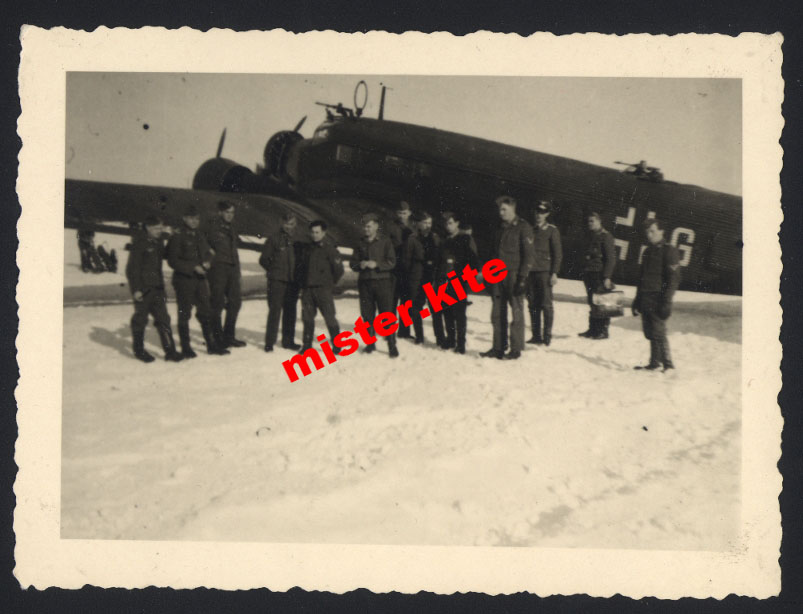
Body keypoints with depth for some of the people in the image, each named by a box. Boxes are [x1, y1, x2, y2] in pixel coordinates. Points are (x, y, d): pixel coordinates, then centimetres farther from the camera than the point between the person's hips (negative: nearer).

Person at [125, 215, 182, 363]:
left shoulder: (158, 241, 9)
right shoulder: (139, 243, -12)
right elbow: (133, 267, -14)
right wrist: (136, 289, -16)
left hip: (157, 286, 7)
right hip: (142, 288, -7)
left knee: (163, 318, 4)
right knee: (140, 318, 5)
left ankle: (170, 350, 4)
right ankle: (139, 349, 19)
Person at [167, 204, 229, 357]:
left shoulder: (200, 236, 11)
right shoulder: (177, 237, -8)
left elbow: (208, 253, 20)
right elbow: (173, 261, -11)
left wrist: (207, 262, -3)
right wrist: (193, 267, -18)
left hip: (200, 279, 6)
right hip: (183, 280, -6)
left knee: (206, 312, 9)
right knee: (184, 314, 1)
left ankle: (211, 344, 17)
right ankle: (185, 347, 9)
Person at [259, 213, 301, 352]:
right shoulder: (273, 239, -1)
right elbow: (264, 259, 2)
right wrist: (274, 270, -2)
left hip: (292, 282, 4)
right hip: (276, 281, -4)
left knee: (290, 311, 10)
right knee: (274, 311, -6)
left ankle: (288, 340, 19)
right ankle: (269, 342, 0)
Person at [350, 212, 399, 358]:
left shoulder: (385, 242, 2)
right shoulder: (360, 244, 14)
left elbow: (392, 262, -5)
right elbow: (352, 263, 14)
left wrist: (376, 264, -18)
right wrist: (360, 265, -8)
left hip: (382, 281, -4)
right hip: (365, 282, 4)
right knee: (367, 314, 6)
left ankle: (392, 345, -1)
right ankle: (370, 342, 20)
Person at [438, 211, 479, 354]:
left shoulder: (466, 239, 1)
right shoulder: (445, 241, 17)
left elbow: (473, 258, -2)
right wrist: (438, 279, 14)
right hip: (445, 282, 5)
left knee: (459, 313, -7)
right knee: (447, 312, 8)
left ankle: (461, 343, -2)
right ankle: (450, 339, 19)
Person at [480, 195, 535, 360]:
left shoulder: (523, 228, -4)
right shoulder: (499, 229, 16)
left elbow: (528, 254, -9)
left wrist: (522, 277, -15)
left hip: (514, 275, -6)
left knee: (516, 312, -1)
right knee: (497, 314, 6)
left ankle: (516, 349, 4)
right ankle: (498, 348, 12)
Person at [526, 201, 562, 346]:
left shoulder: (552, 231, 1)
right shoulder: (531, 230, 15)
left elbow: (557, 253, -2)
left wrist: (554, 273, -10)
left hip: (545, 271, -5)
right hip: (531, 272, 5)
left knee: (546, 304, -5)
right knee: (533, 305, 5)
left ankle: (547, 335, 1)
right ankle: (536, 335, 11)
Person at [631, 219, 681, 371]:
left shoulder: (669, 251, -6)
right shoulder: (648, 252, 19)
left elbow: (673, 279, -12)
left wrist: (666, 302, -18)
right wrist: (637, 300, 20)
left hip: (658, 299, -7)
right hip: (646, 299, 7)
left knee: (658, 333, -10)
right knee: (650, 333, 9)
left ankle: (668, 365, -5)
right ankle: (654, 363, 17)